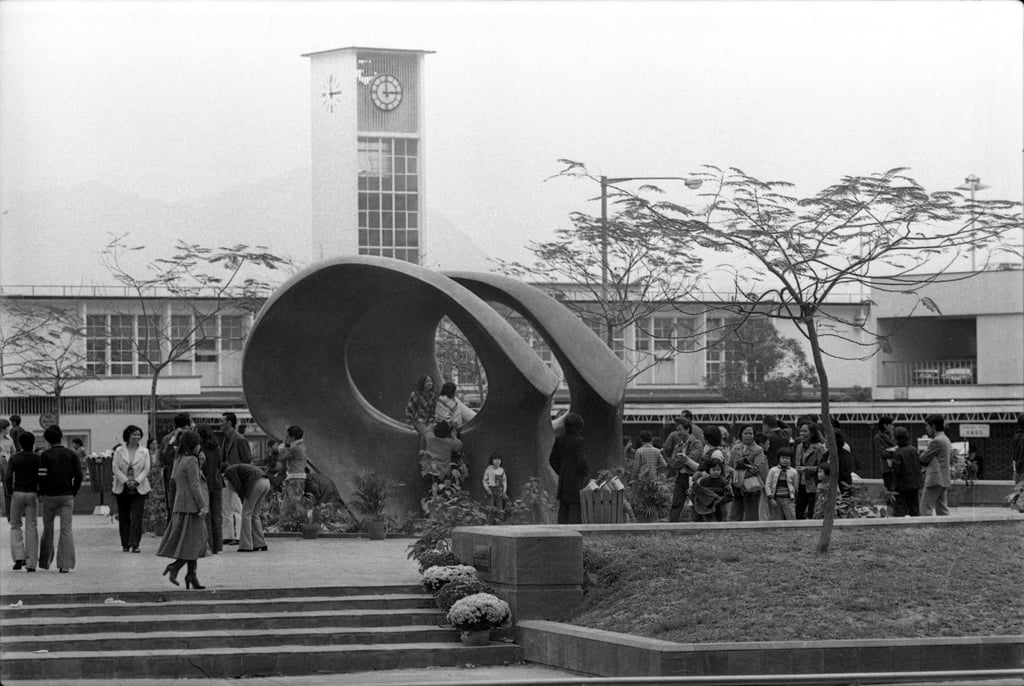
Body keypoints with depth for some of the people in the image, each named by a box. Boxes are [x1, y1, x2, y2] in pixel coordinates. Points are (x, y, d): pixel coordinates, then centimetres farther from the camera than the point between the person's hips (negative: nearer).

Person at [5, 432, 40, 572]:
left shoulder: (14, 458, -2)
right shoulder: (37, 459, -1)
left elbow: (8, 477, -11)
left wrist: (10, 492, 3)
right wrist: (40, 493, 7)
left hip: (18, 494, -1)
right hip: (32, 495, 1)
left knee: (15, 526, 13)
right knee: (31, 528, 4)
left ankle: (19, 557, -4)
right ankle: (31, 563, 1)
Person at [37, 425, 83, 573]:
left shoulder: (45, 455, -5)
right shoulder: (71, 455, 3)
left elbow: (42, 477, -10)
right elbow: (78, 476, 0)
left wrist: (41, 495, 0)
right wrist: (73, 493, 8)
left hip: (50, 496, -1)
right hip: (67, 496, 1)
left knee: (48, 529, 13)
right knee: (66, 530, -1)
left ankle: (45, 562, 22)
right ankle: (65, 564, -10)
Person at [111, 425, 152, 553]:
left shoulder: (144, 452, 6)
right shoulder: (119, 451, 5)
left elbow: (146, 469, 1)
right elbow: (115, 468, -2)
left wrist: (136, 481, -13)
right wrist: (126, 481, -13)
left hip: (139, 488, -1)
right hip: (122, 488, 1)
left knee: (136, 517, -10)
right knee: (124, 517, 4)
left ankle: (134, 544, -12)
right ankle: (125, 544, 11)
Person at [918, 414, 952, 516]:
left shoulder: (936, 441, -15)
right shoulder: (946, 440, 16)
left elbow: (923, 459, -12)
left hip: (934, 480, -10)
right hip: (943, 480, 10)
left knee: (925, 510, -7)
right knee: (942, 510, 10)